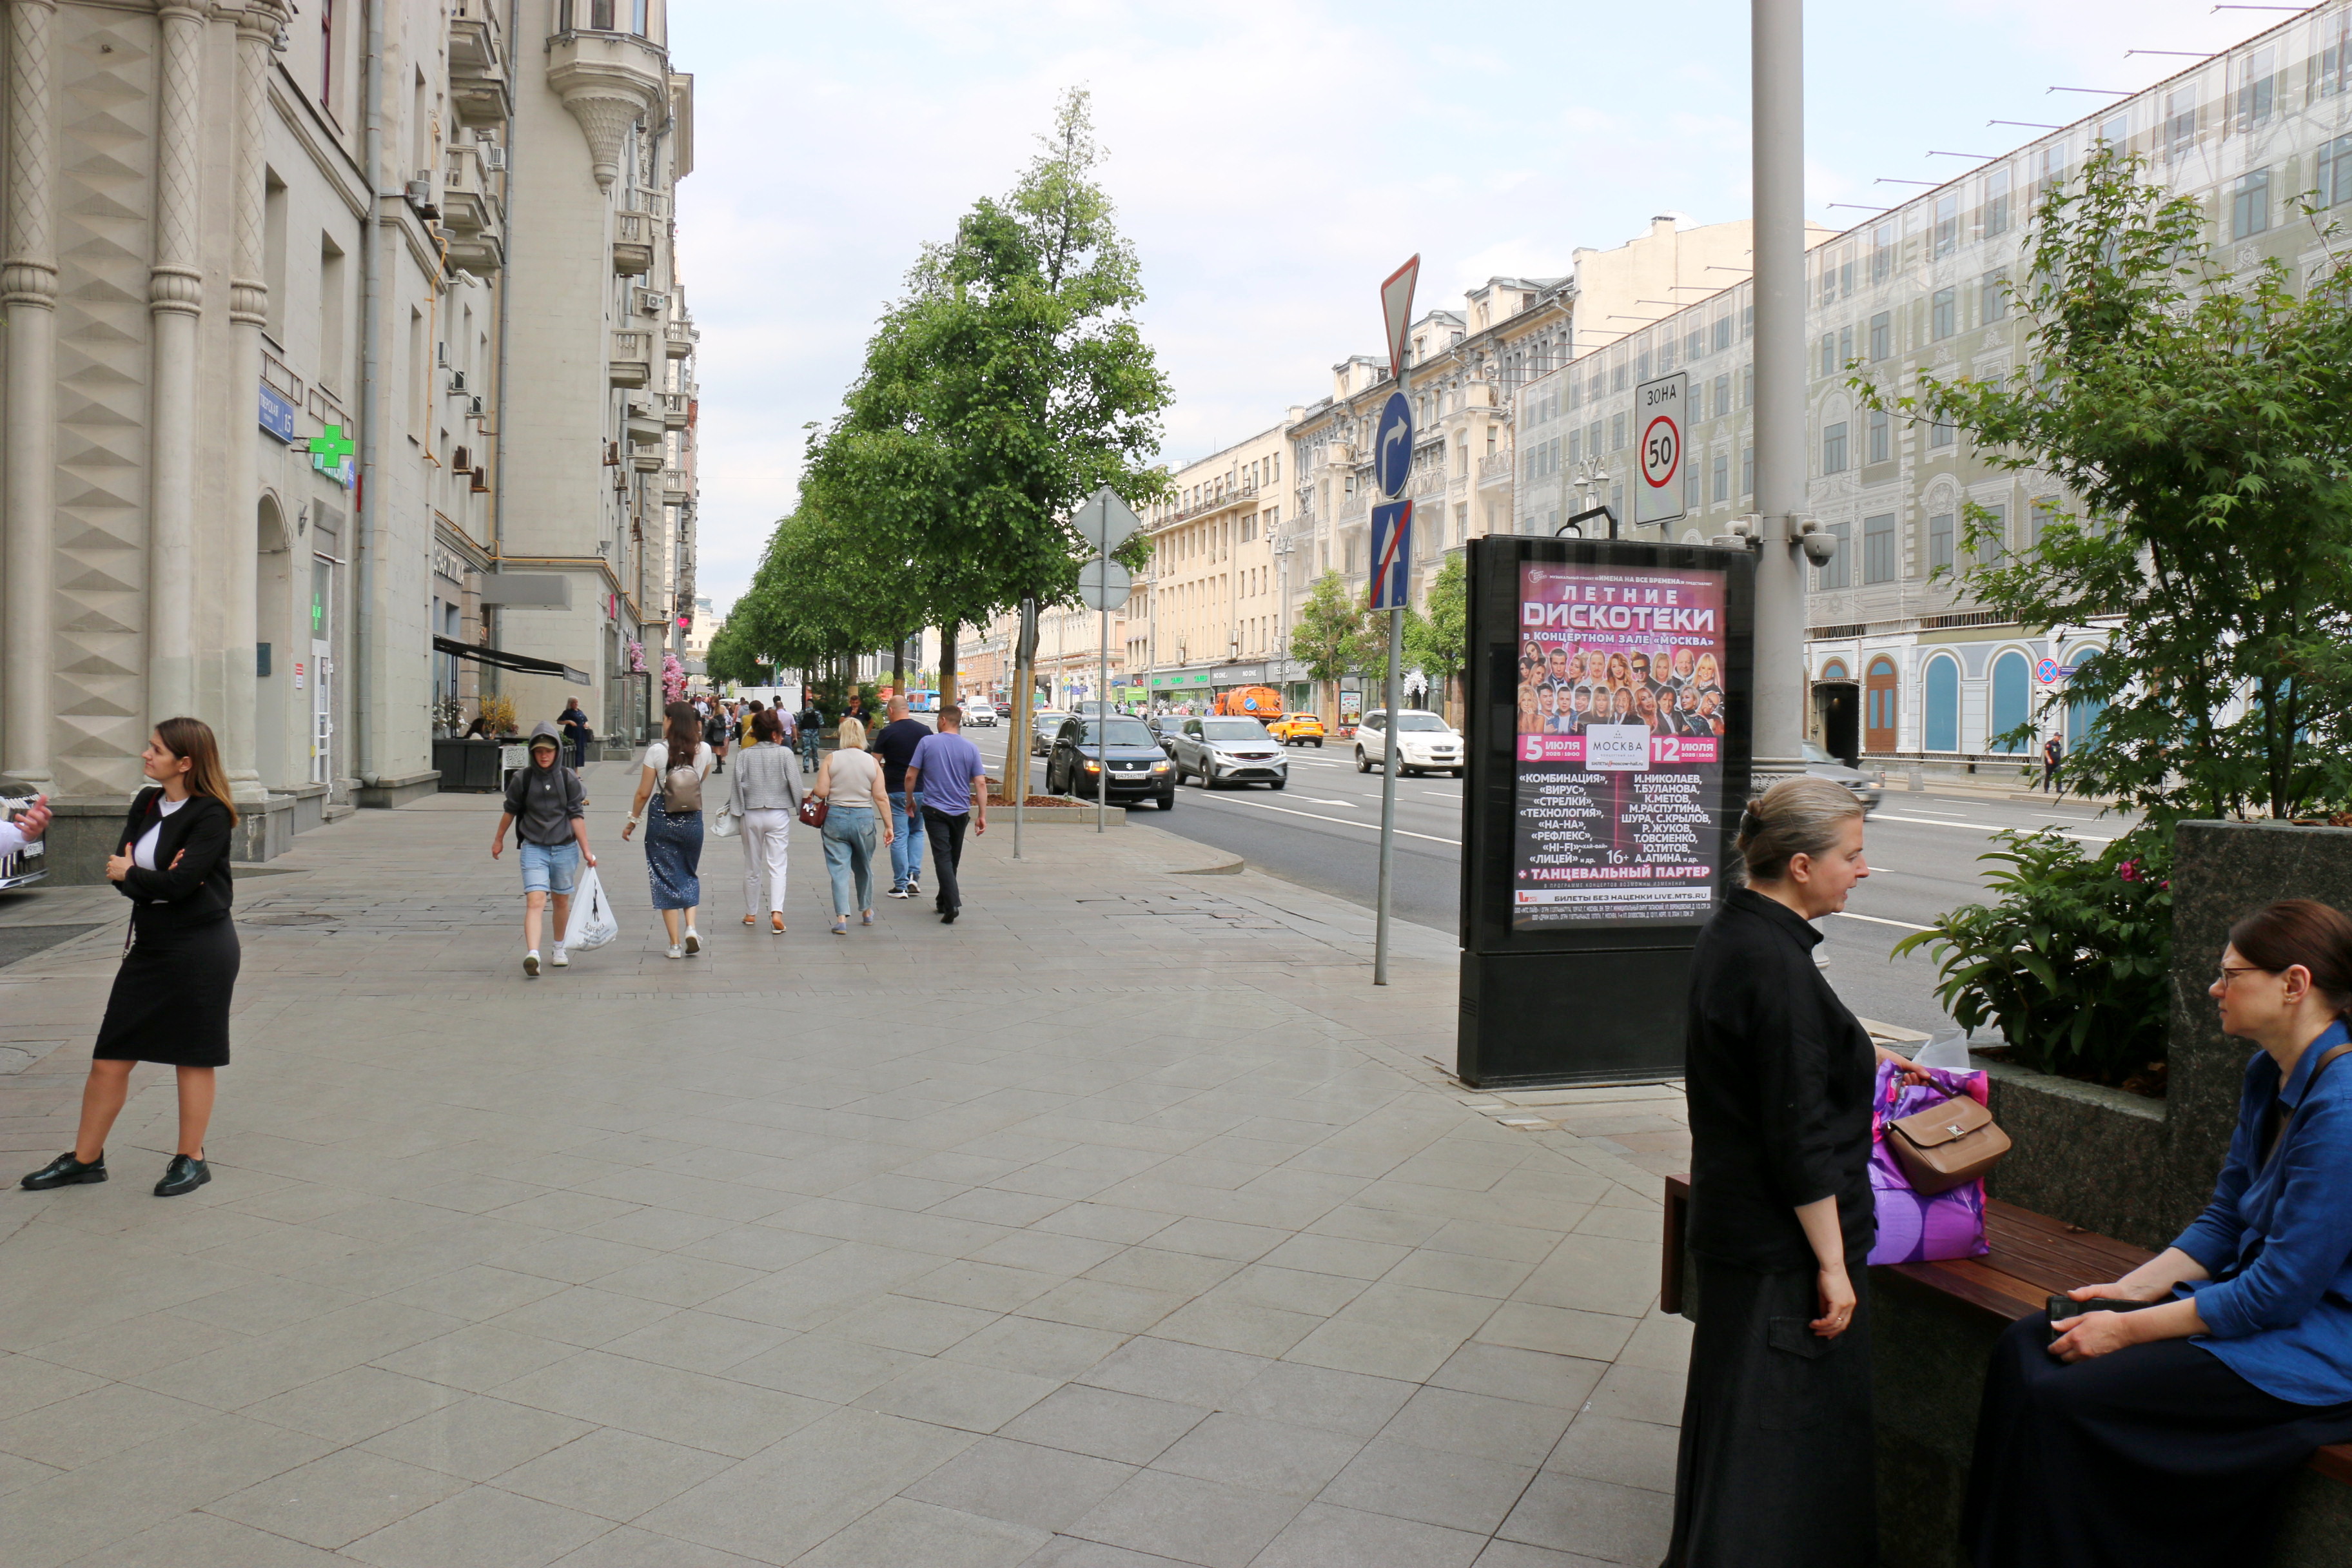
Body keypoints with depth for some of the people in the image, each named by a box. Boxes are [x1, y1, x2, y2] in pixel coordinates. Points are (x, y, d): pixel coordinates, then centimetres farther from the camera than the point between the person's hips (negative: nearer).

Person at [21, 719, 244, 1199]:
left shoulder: (210, 815, -14)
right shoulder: (147, 804, 9)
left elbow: (179, 883, -22)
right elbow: (118, 869, 2)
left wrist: (131, 874, -4)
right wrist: (158, 880, -17)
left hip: (200, 948, -7)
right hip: (149, 943, 8)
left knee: (193, 1056, 5)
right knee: (110, 1056, 10)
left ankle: (191, 1159, 18)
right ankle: (85, 1159, 22)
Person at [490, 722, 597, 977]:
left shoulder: (568, 778, -1)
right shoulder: (522, 778, -1)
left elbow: (576, 816, 0)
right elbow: (510, 811, 13)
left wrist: (586, 850, -3)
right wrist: (498, 839, 23)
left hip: (565, 849, 1)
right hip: (534, 848, -1)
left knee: (562, 901, 15)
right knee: (535, 901, -16)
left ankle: (560, 949, 35)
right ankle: (532, 954, -29)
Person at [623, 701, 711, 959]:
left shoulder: (657, 751, -11)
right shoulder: (704, 750, -3)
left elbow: (643, 793, -7)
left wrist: (632, 821, 8)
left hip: (661, 821, -2)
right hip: (693, 820, 3)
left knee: (666, 879, 7)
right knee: (690, 875, 20)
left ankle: (675, 944, 8)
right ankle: (691, 927, 0)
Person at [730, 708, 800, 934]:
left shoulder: (744, 755, -2)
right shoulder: (784, 753, -7)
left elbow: (739, 784, -4)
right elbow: (795, 783, -7)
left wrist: (739, 812, 4)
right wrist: (800, 809, 5)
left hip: (751, 815, 2)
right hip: (778, 814, -2)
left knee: (752, 867, 14)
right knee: (777, 865, -1)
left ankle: (751, 913, 24)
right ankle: (776, 911, -18)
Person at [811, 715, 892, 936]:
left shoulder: (832, 759, -6)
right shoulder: (872, 762, -1)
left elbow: (821, 792, -9)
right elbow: (881, 798, -3)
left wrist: (812, 790, 14)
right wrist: (888, 826, 2)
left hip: (836, 818, -2)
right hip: (864, 819, 2)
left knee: (839, 869, 1)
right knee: (864, 867, 20)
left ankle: (841, 918, -8)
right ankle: (867, 912, 34)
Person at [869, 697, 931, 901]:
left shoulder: (886, 733, -7)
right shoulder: (924, 730, 3)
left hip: (896, 791, -3)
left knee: (898, 836, 2)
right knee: (917, 832, 19)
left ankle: (901, 885, 2)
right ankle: (914, 875, 6)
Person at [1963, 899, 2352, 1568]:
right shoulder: (2268, 1074, 7)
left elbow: (2281, 1292, -23)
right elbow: (2222, 1222, 14)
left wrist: (2129, 1329, -16)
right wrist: (2128, 1288, 0)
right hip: (2259, 1294, 9)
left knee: (2061, 1399, -19)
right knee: (2025, 1346, -3)